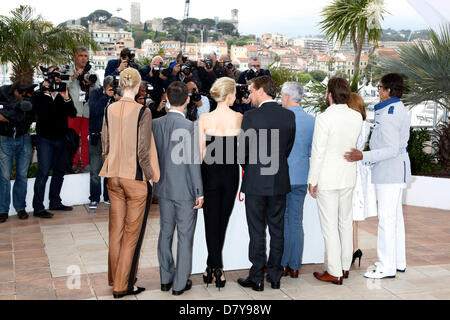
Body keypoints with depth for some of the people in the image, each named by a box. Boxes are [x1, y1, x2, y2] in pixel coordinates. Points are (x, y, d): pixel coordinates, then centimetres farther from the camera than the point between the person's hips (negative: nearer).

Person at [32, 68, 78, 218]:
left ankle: (55, 203, 24)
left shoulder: (64, 95, 8)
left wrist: (66, 98, -19)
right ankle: (38, 208, -6)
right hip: (45, 139, -4)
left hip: (61, 138, 4)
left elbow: (73, 114, -4)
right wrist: (45, 92, -20)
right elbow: (37, 111, -19)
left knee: (59, 171, 11)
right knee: (43, 172, -9)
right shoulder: (40, 96, 1)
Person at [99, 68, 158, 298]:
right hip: (136, 178, -5)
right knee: (132, 233, 5)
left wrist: (111, 171, 17)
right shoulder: (142, 112, -14)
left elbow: (105, 145, 6)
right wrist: (150, 177, -2)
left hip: (114, 178, 5)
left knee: (116, 230, 15)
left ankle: (115, 280, 26)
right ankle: (123, 286, 12)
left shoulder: (109, 110, 2)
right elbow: (143, 151, -14)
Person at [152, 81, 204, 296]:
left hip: (164, 188, 5)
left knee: (165, 232, 16)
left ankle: (166, 278, 26)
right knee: (185, 236, 6)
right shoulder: (189, 126, -17)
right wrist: (199, 192, -9)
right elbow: (193, 162, -16)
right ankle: (180, 283, 12)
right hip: (185, 190, -5)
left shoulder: (155, 124, -2)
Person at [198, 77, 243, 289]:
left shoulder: (204, 119, -7)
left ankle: (216, 267, 2)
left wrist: (198, 179, 4)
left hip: (210, 173, -1)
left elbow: (201, 153, -5)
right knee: (223, 220, 13)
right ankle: (214, 266, 23)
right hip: (231, 174, 1)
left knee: (211, 221, 7)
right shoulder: (239, 118, -6)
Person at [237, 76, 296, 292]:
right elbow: (288, 148, 6)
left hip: (255, 182, -4)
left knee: (257, 232, 4)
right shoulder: (289, 116, 0)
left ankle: (257, 278, 11)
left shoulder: (251, 116, -13)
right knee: (277, 230, 12)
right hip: (280, 182, 4)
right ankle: (275, 276, 20)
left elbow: (242, 151, -8)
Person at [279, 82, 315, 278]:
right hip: (301, 177, 4)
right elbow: (313, 151, 5)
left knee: (281, 221, 7)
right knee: (296, 221, 10)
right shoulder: (311, 121, 0)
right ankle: (294, 266, 14)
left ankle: (282, 265, 13)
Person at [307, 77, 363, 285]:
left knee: (330, 225, 1)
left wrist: (312, 181, -9)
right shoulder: (357, 117, 0)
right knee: (345, 222, 17)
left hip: (328, 179, -6)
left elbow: (318, 152, -16)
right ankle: (345, 266, 27)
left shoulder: (324, 119, -18)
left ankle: (335, 273, 6)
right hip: (348, 176, 7)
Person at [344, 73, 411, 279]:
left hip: (390, 173, -11)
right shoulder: (400, 110, 14)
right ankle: (398, 262, 23)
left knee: (386, 218, -7)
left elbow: (392, 149, -23)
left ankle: (387, 267, -2)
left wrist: (363, 157, -25)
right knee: (395, 216, 15)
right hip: (396, 171, 11)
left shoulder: (388, 115, -19)